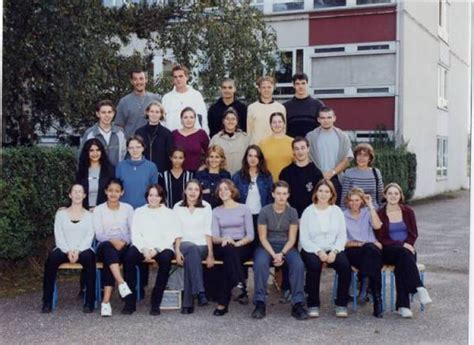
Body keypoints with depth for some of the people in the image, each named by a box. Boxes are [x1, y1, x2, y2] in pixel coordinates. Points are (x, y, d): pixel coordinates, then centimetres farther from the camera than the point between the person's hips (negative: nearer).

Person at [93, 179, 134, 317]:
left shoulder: (128, 208, 12)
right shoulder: (98, 210, 9)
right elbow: (98, 234, -2)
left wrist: (123, 241, -17)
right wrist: (112, 241, -21)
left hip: (123, 247, 0)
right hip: (105, 247, 0)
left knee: (109, 260, -34)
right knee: (108, 246, -38)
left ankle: (106, 301, -39)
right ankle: (122, 283, -52)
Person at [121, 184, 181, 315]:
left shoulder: (169, 213, 16)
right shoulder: (139, 211, 20)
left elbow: (171, 236, 4)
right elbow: (135, 234, 9)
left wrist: (156, 250, -12)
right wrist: (144, 249, -10)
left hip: (162, 248, -1)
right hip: (142, 247, 1)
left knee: (166, 258, -36)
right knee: (129, 257, -32)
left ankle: (156, 303, -27)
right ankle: (130, 302, -27)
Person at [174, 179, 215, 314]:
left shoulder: (206, 207, 7)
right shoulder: (178, 207, 8)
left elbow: (208, 232, 1)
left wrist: (210, 254, -8)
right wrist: (177, 251, -12)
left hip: (202, 246, 0)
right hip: (185, 245, 0)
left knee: (190, 258, -33)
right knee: (192, 249, -37)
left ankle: (188, 303, -34)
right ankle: (200, 292, -46)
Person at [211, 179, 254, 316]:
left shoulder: (244, 209, 9)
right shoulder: (216, 211, 15)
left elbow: (250, 235, 1)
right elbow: (214, 237, 1)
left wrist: (237, 243, -19)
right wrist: (223, 239, -23)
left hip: (243, 246, -1)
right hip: (223, 247, 1)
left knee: (231, 252, -37)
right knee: (229, 250, -38)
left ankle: (223, 302, -37)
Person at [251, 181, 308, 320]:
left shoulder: (292, 212, 0)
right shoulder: (265, 211, -4)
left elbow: (292, 238, -2)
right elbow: (263, 237, -5)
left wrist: (282, 254, -18)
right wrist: (273, 255, -18)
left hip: (286, 246, 1)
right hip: (267, 246, -1)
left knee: (298, 264, -29)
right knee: (260, 263, -34)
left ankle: (298, 304, -23)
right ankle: (260, 303, -26)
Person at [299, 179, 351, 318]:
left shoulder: (337, 211, 10)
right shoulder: (308, 212, 3)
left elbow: (342, 236, 4)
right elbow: (304, 238, -3)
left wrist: (334, 251, -14)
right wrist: (318, 251, -17)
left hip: (333, 249, 2)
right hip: (312, 249, -2)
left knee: (345, 265, -27)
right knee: (314, 265, -33)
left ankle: (341, 304, -13)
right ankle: (313, 305, -17)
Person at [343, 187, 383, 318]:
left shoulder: (367, 212, 15)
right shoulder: (343, 216, 10)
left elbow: (377, 226, -8)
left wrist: (370, 205, -4)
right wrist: (359, 244, -11)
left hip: (371, 251, 2)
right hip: (353, 252, -2)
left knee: (370, 249, -35)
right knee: (369, 248, -34)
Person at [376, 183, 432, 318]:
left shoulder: (408, 212, 12)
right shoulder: (379, 214, 3)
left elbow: (413, 233, 8)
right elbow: (381, 238, -4)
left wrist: (408, 244, -13)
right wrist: (401, 245, -15)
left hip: (406, 249, 2)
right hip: (388, 252, -2)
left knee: (401, 262, -33)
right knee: (403, 253, -36)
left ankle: (402, 305, -38)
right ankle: (420, 289, -42)